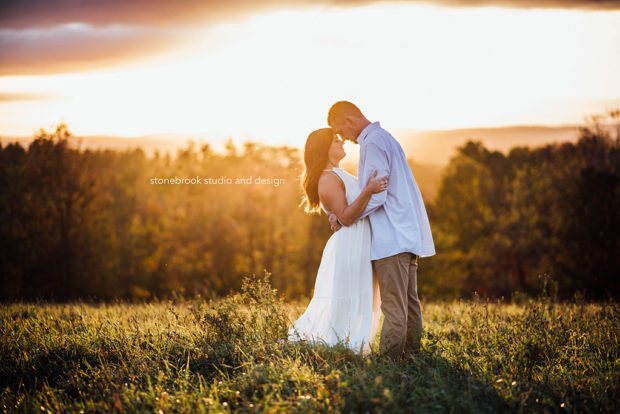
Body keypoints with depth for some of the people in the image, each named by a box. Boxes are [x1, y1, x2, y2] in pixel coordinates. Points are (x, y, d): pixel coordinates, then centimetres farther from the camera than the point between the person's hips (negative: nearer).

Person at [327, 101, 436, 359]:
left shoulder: (373, 142, -12)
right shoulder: (385, 138, 20)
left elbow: (376, 195, -18)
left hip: (392, 237, -10)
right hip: (407, 234, 10)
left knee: (394, 306, -9)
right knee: (409, 301, 11)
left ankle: (389, 360, -8)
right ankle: (412, 355, 15)